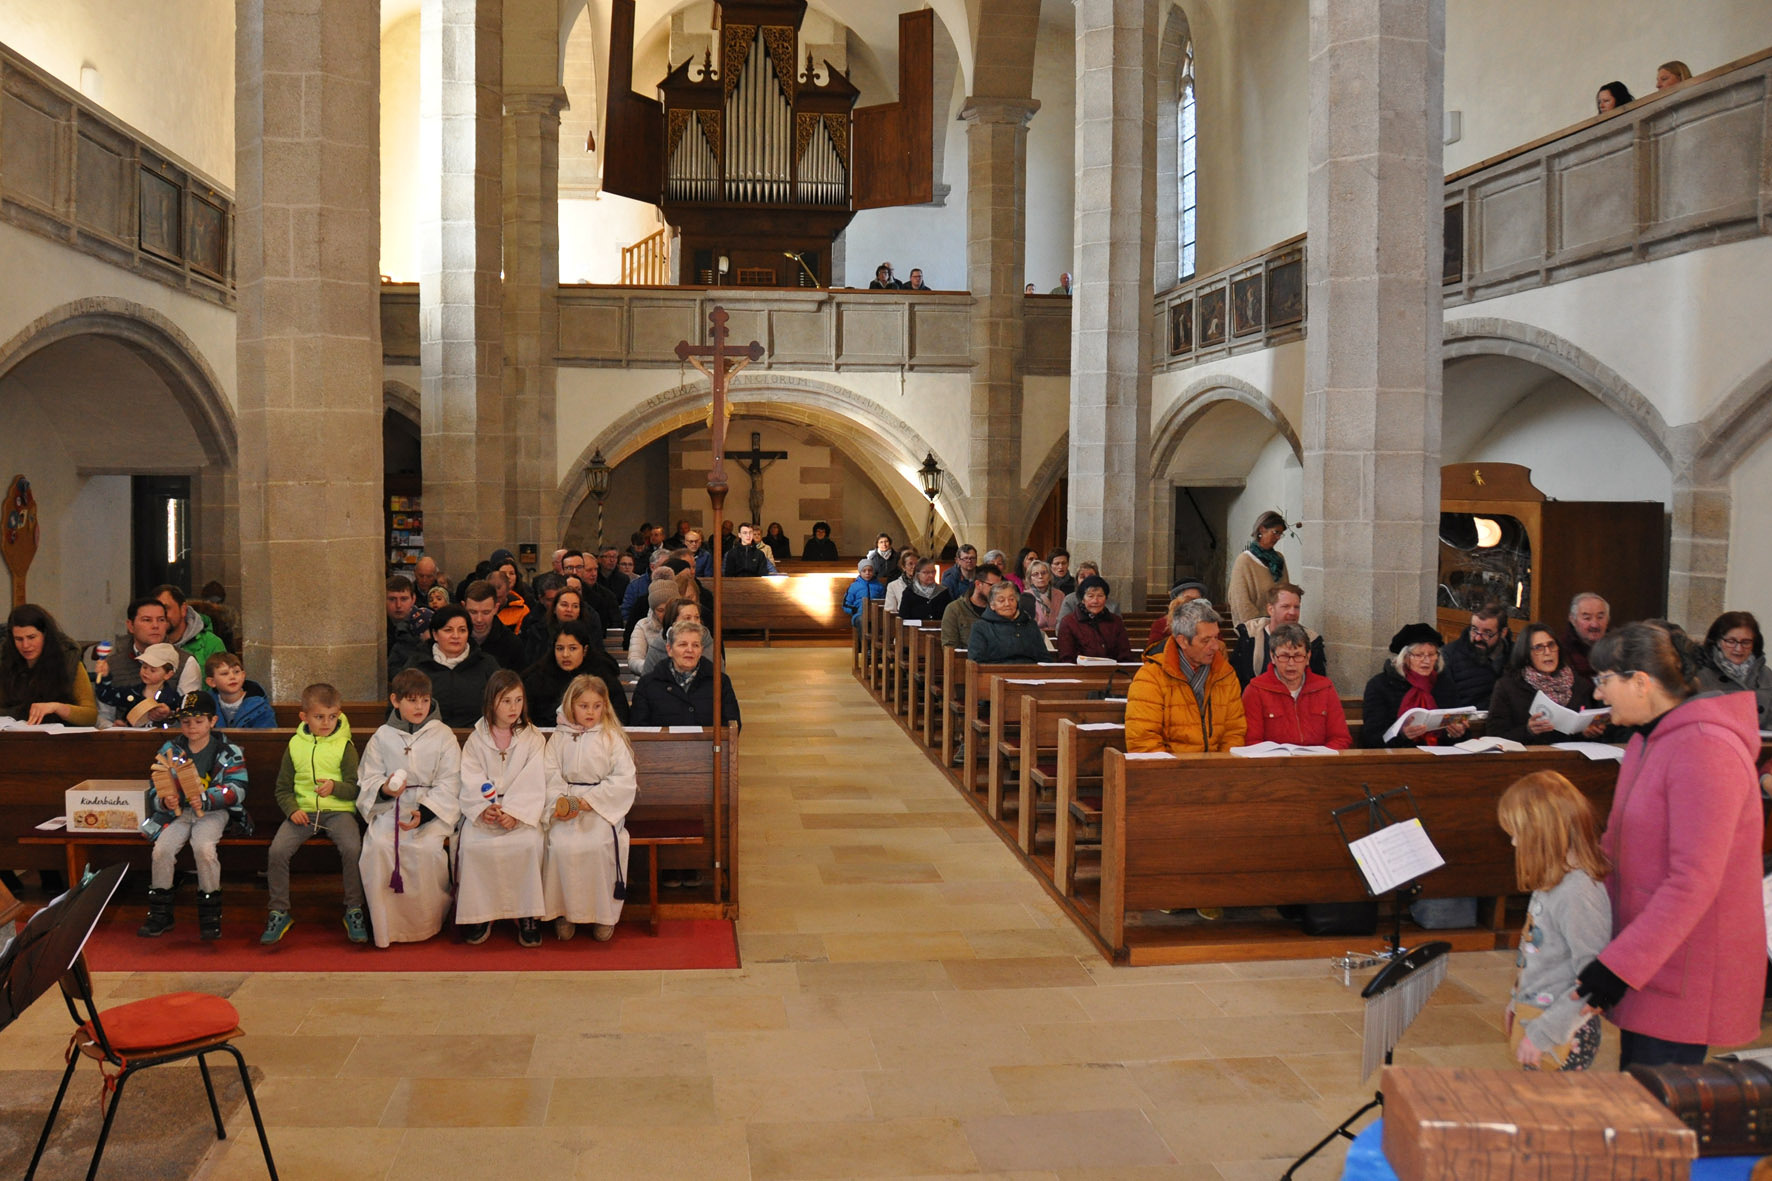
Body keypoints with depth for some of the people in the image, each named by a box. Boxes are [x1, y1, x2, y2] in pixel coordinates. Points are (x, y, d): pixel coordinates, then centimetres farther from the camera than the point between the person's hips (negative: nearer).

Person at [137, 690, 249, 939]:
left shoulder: (228, 751, 1)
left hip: (214, 811, -3)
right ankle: (160, 913, -5)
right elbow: (155, 790, 6)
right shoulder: (170, 750, 9)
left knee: (204, 846, -31)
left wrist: (206, 800, -25)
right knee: (163, 847, -23)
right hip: (178, 811, 3)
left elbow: (236, 790, -9)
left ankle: (210, 914, -16)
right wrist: (164, 801, -18)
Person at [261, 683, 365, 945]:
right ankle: (279, 912, -5)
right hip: (303, 811, 2)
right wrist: (292, 809, -5)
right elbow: (282, 788, 14)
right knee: (277, 850, -23)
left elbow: (355, 787, 1)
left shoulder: (344, 746, 3)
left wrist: (335, 788, -19)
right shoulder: (295, 745, 9)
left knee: (353, 848, -29)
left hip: (338, 810, -2)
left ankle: (354, 910, -11)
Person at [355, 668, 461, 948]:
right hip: (389, 808, 2)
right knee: (377, 847, -29)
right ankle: (385, 923, -12)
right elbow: (367, 780, 9)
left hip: (433, 809, -2)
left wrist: (423, 813, -18)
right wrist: (384, 789, -16)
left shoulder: (443, 736, 4)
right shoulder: (382, 736, 10)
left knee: (425, 849, -32)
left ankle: (428, 922, -10)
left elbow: (449, 786, -2)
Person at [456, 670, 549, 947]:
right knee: (472, 844, -28)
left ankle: (528, 916, -17)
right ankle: (478, 915, -11)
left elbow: (533, 785, -3)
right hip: (483, 811, 1)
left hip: (522, 811, -1)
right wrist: (483, 810, -20)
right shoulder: (476, 740, 9)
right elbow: (470, 783, -1)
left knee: (530, 843, -30)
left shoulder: (532, 739, 6)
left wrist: (514, 813, -18)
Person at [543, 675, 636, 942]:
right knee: (562, 845, -26)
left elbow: (624, 779, -4)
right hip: (568, 807, 2)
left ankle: (604, 914, -11)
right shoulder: (559, 737, 10)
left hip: (604, 807, -2)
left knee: (601, 843, -29)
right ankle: (563, 912, -8)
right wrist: (560, 803, -16)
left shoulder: (611, 737, 4)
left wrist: (589, 800, -13)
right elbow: (551, 775, 2)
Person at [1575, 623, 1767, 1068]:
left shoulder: (1706, 752, -21)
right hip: (1647, 957, 9)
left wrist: (1620, 964, -26)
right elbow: (1616, 844, 19)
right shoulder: (1649, 741, 12)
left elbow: (1694, 882, -26)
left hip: (1687, 974, -9)